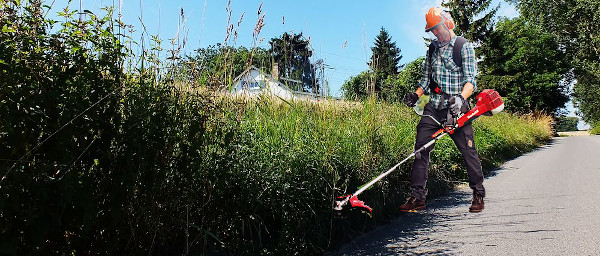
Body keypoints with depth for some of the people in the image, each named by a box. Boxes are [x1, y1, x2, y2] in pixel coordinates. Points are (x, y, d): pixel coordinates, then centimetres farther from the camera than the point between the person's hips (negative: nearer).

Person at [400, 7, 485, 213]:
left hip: (456, 108, -4)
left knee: (468, 151, -2)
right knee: (420, 148, -4)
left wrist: (461, 98, -28)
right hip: (433, 107, 5)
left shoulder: (464, 46, 0)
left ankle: (478, 194, 19)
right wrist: (416, 95, 5)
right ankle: (417, 197, 3)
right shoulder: (432, 48, 16)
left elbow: (471, 80, -9)